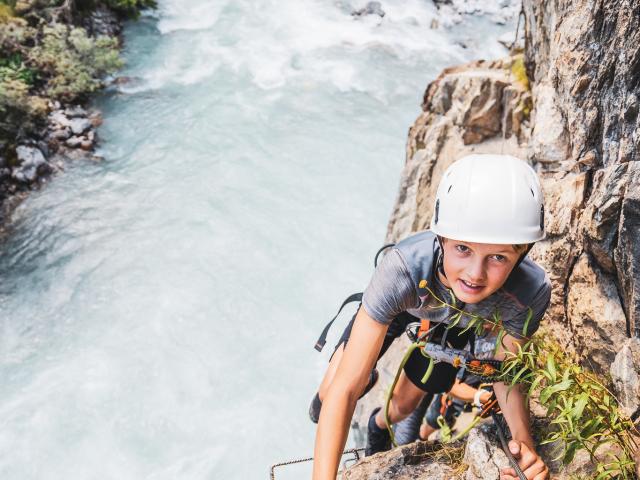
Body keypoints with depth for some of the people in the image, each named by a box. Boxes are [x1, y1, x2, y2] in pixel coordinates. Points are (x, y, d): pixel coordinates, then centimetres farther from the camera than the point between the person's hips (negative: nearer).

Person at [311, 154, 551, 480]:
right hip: (400, 303, -1)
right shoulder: (402, 267, -48)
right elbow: (345, 389, -45)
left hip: (456, 323, 2)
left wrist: (524, 440, -40)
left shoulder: (531, 292, -40)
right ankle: (367, 375, 37)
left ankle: (379, 423, 52)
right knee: (331, 391, -2)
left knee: (404, 403, 12)